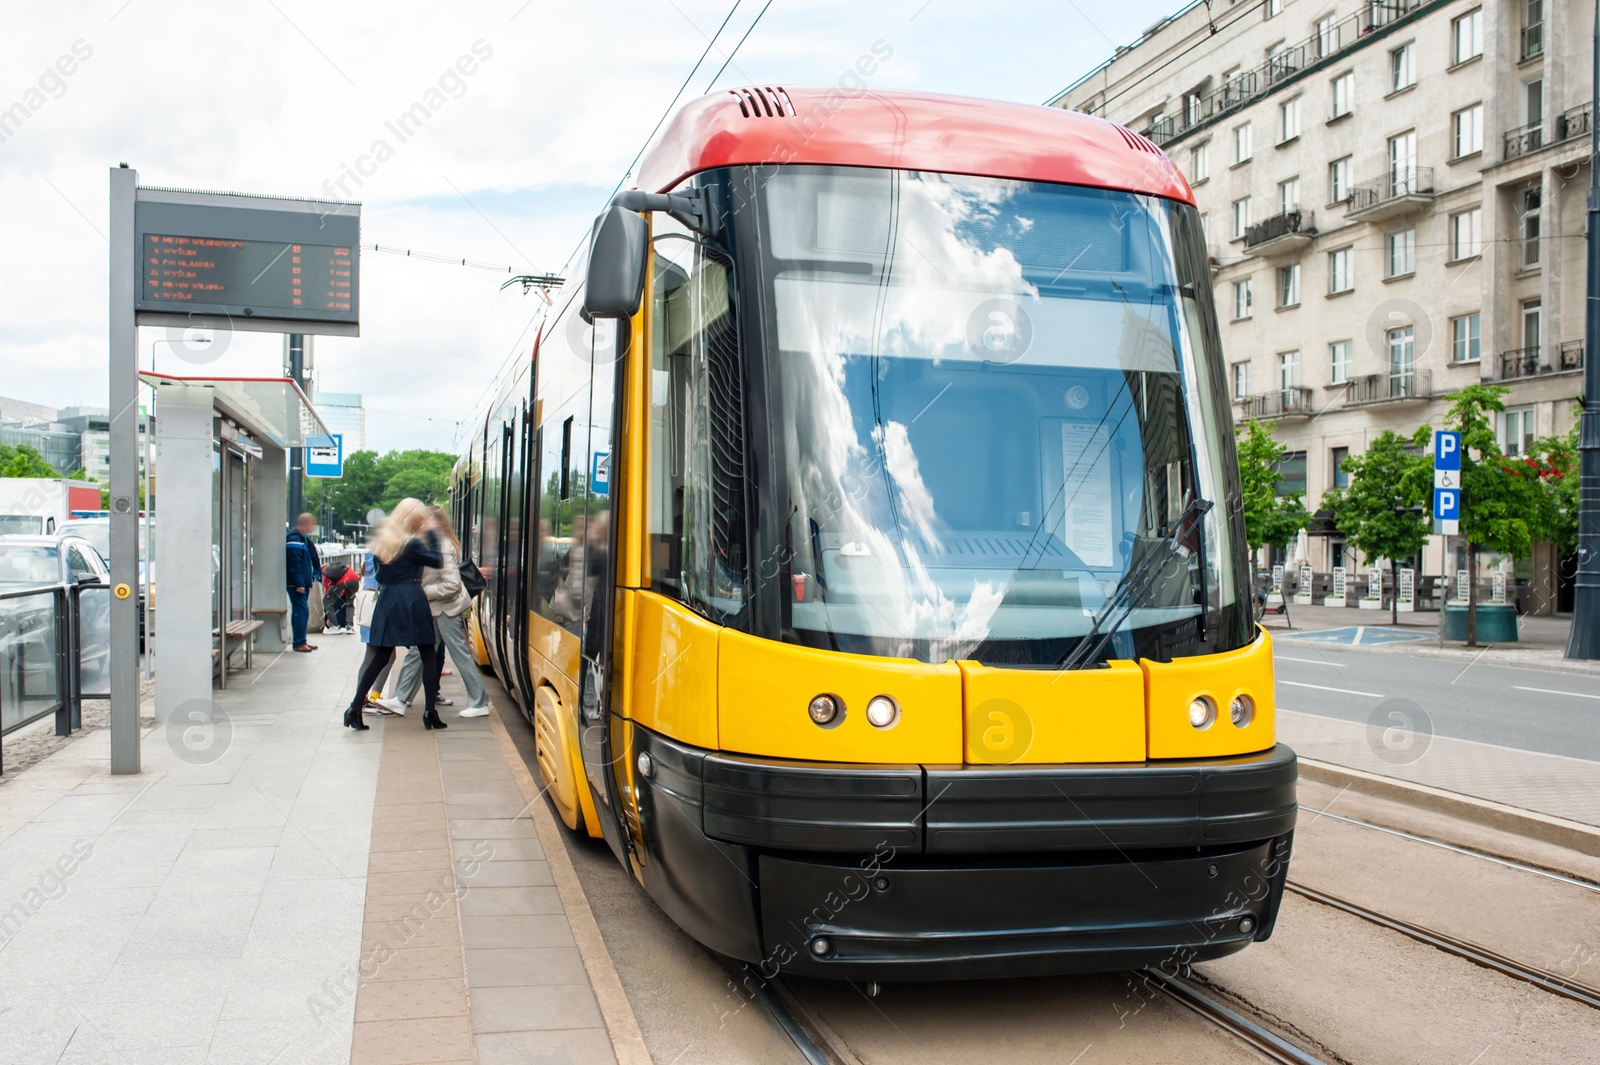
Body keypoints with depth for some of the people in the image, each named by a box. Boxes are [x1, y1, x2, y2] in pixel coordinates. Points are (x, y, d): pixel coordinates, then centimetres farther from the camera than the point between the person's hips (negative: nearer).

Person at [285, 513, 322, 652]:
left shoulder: (303, 538, 18)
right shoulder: (294, 540, -15)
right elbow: (294, 564, -21)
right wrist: (299, 583, -23)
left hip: (302, 583, 10)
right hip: (296, 583, -10)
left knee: (299, 611, 13)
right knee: (302, 611, -10)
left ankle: (300, 641, 18)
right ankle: (299, 643, -8)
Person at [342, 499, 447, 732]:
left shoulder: (383, 542, 10)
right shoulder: (412, 544, -11)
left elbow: (381, 576, 14)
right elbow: (437, 561, -4)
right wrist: (431, 533, 2)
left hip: (387, 601, 6)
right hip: (412, 602, -6)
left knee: (380, 657, 10)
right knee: (428, 657, 4)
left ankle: (355, 709, 4)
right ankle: (430, 712, 2)